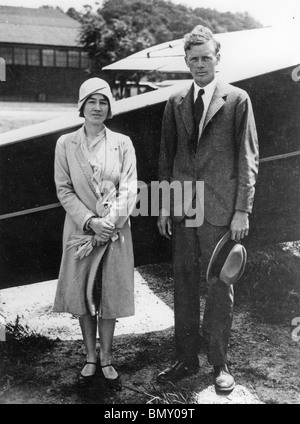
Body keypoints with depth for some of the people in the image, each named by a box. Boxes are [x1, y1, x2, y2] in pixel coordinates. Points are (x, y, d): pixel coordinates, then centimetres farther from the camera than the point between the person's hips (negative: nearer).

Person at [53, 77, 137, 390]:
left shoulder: (122, 143, 0)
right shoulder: (66, 144, -1)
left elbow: (128, 188, -5)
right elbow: (64, 190, -4)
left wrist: (110, 221, -18)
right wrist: (90, 221, -15)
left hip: (115, 231, 0)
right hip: (80, 230, 0)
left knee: (110, 295, 7)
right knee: (83, 296, 8)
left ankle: (106, 359, 22)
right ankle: (90, 358, 25)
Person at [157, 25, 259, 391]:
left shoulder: (237, 99, 1)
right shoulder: (175, 102, 11)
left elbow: (248, 158, -2)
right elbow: (166, 156, 13)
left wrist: (242, 210, -8)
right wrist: (164, 205, 7)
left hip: (220, 209, -3)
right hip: (181, 209, 4)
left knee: (219, 286, 5)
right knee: (184, 284, 9)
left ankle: (219, 364, 19)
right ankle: (186, 359, 23)